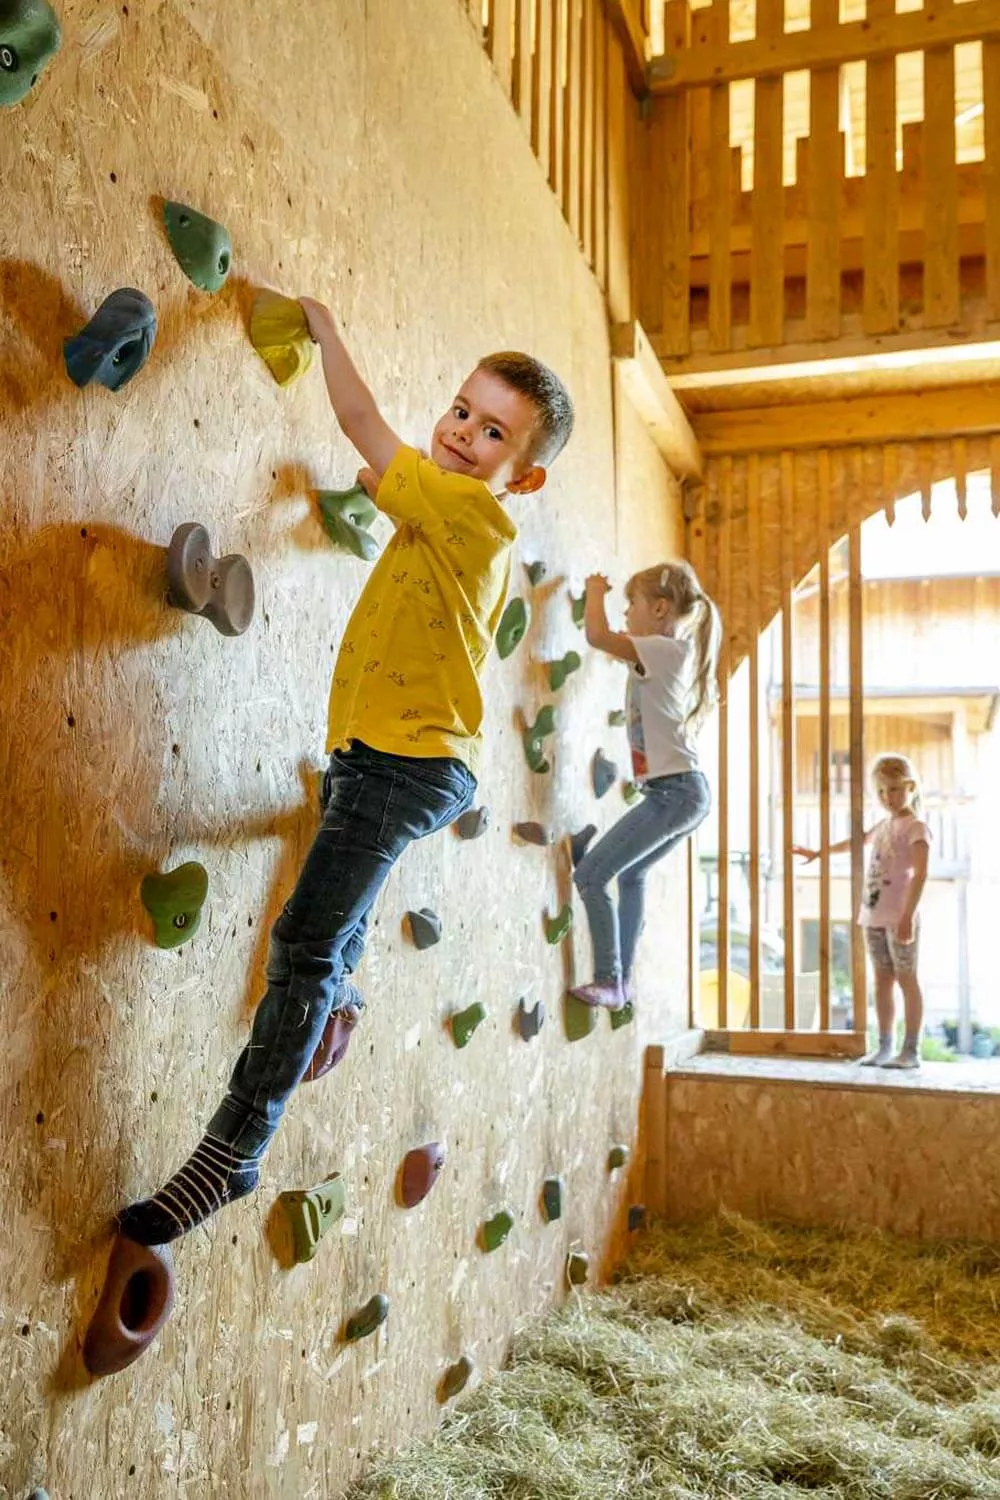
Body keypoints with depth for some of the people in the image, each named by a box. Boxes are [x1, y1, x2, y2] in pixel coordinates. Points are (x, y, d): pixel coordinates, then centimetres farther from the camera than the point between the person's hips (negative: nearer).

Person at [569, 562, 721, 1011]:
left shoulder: (661, 650, -12)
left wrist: (595, 590, -5)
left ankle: (608, 982, -2)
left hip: (672, 792, -11)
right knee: (631, 873, 25)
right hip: (686, 791, 11)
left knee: (590, 874, -8)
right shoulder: (671, 654, 16)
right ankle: (622, 979, 31)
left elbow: (596, 635, -22)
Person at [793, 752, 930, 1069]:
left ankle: (911, 1050, 1)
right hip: (874, 915, 7)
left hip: (898, 916, -7)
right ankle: (884, 1047, 14)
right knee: (882, 980, 9)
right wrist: (818, 853, 45)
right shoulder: (884, 824, 16)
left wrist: (908, 915, -25)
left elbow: (920, 874, -17)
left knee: (906, 978, -3)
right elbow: (854, 843, 35)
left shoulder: (916, 828, -7)